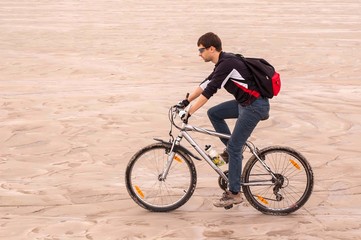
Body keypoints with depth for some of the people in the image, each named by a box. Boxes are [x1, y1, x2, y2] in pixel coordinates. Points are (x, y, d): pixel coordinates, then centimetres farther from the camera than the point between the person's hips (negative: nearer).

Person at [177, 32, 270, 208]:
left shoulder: (227, 64, -20)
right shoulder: (223, 62, 11)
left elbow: (209, 91, -23)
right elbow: (206, 84, 19)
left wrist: (189, 112, -20)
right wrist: (186, 101, 16)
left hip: (255, 106, -10)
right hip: (245, 102, 10)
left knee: (234, 147, -6)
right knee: (213, 113, 13)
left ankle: (234, 193, 0)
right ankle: (234, 151, 18)